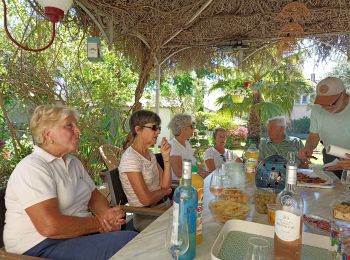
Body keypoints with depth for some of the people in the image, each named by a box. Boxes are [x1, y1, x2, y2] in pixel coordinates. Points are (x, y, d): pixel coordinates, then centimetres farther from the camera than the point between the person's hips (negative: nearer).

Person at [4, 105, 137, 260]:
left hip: (80, 234, 8)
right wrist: (99, 223, -14)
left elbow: (95, 197, 15)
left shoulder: (74, 163, 11)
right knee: (129, 242, -25)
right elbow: (50, 226, -25)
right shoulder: (32, 168, -16)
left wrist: (107, 214, -8)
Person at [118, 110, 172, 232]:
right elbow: (146, 199, -22)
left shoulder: (149, 153, 9)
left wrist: (166, 157, -7)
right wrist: (165, 191, -3)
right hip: (147, 217, -8)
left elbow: (166, 184, 3)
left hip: (165, 206, 8)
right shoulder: (130, 158, -18)